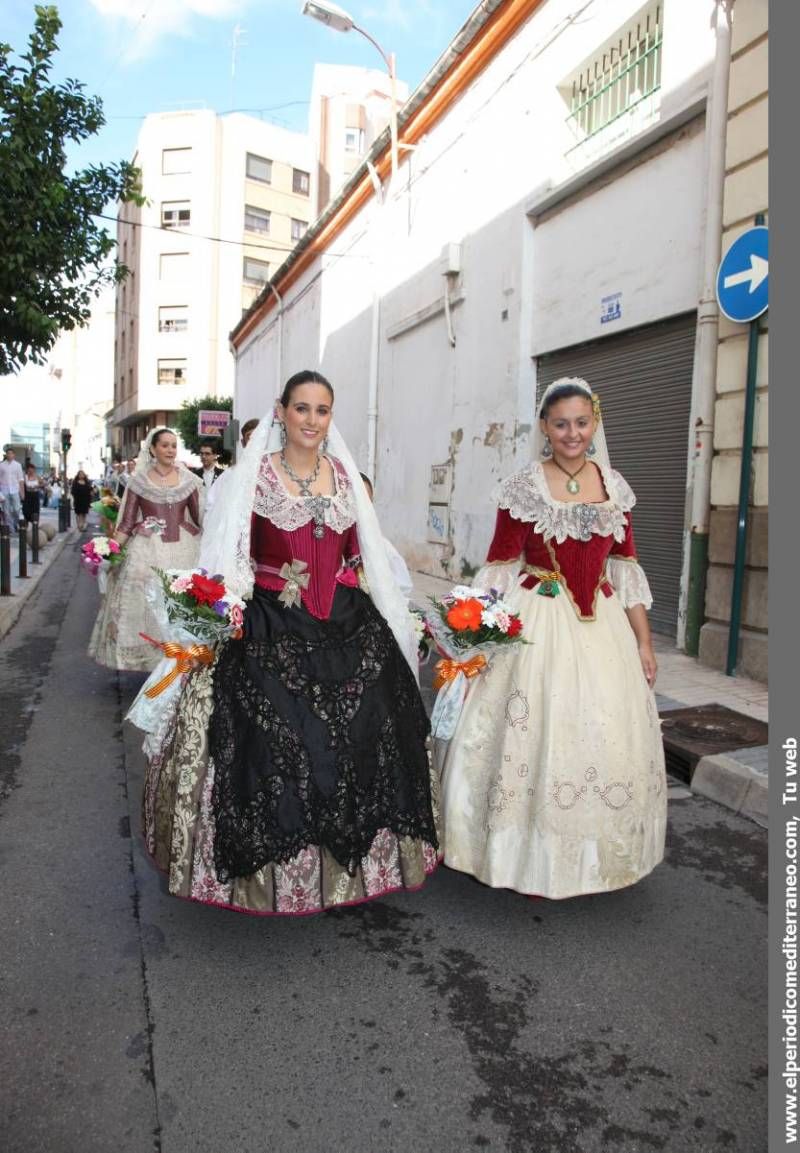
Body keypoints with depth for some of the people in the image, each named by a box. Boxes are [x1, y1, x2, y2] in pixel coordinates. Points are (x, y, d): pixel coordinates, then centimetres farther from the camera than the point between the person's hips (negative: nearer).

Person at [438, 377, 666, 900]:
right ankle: (535, 862, 22)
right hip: (538, 626, -4)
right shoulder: (524, 488, -5)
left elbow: (626, 568, 9)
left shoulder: (614, 485, 7)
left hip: (603, 626, 4)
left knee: (607, 737, 10)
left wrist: (644, 642, 9)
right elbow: (501, 571, -5)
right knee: (537, 738, 2)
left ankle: (595, 858, 32)